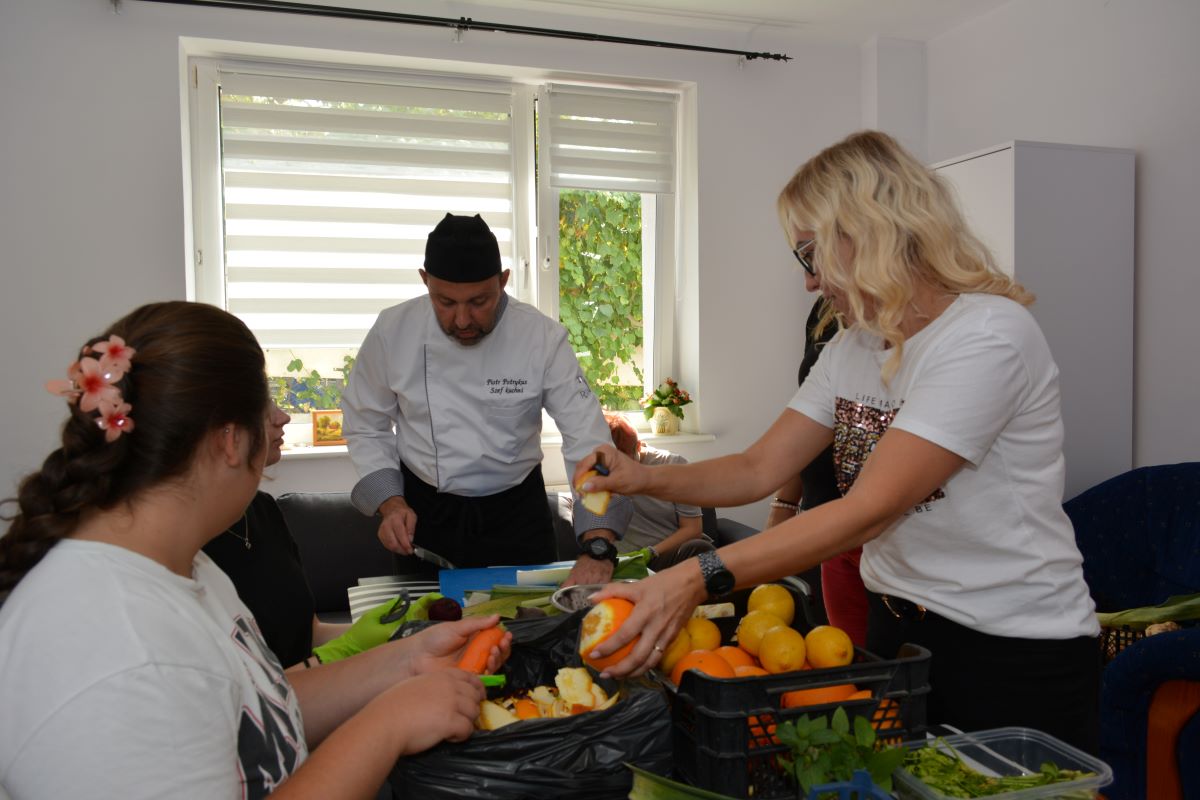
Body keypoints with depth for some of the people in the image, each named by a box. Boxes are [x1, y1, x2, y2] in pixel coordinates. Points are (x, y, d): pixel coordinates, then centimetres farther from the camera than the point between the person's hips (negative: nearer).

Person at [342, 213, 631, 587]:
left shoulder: (543, 338, -18)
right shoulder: (392, 331, -13)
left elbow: (589, 440, -23)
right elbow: (367, 427, 1)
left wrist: (598, 548, -35)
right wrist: (390, 504, -14)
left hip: (517, 510, 0)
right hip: (424, 510, 1)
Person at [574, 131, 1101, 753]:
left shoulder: (987, 334, -22)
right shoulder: (853, 348, 6)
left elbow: (871, 509, -30)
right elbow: (759, 469, 1)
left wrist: (699, 579, -36)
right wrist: (647, 479, -16)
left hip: (1016, 654, -6)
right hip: (899, 629, 7)